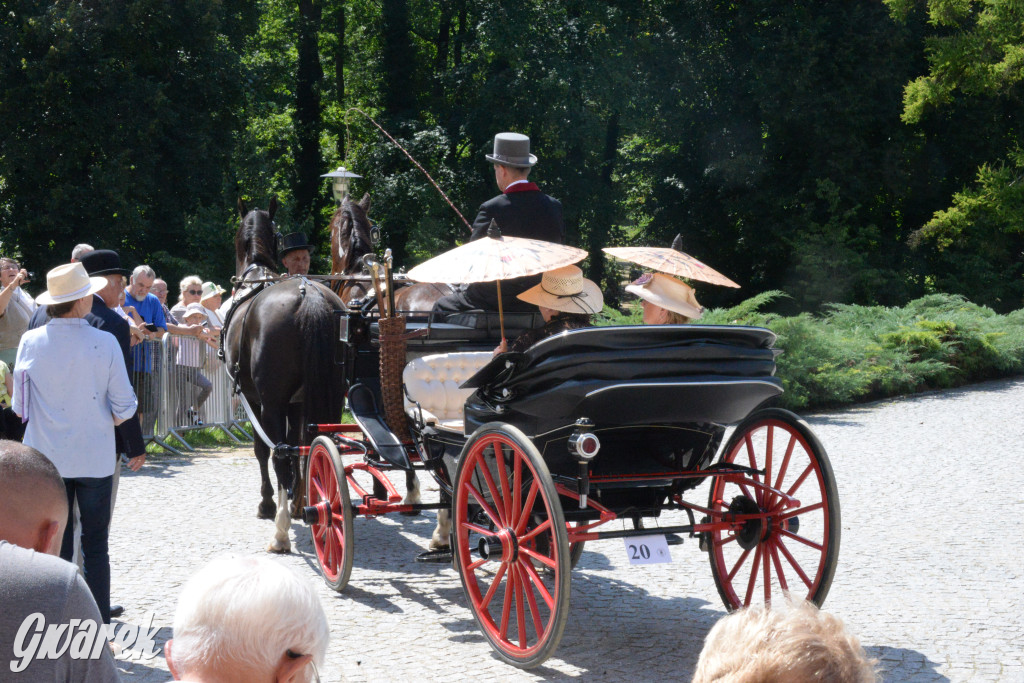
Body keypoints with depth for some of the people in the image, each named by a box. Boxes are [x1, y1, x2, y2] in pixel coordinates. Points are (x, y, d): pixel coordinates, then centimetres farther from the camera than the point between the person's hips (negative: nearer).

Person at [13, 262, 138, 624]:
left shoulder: (30, 342, -6)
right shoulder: (104, 343, -12)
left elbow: (20, 406, 3)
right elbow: (124, 407, -7)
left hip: (47, 458, 2)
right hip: (95, 457, -2)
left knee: (55, 544, 10)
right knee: (95, 544, 8)